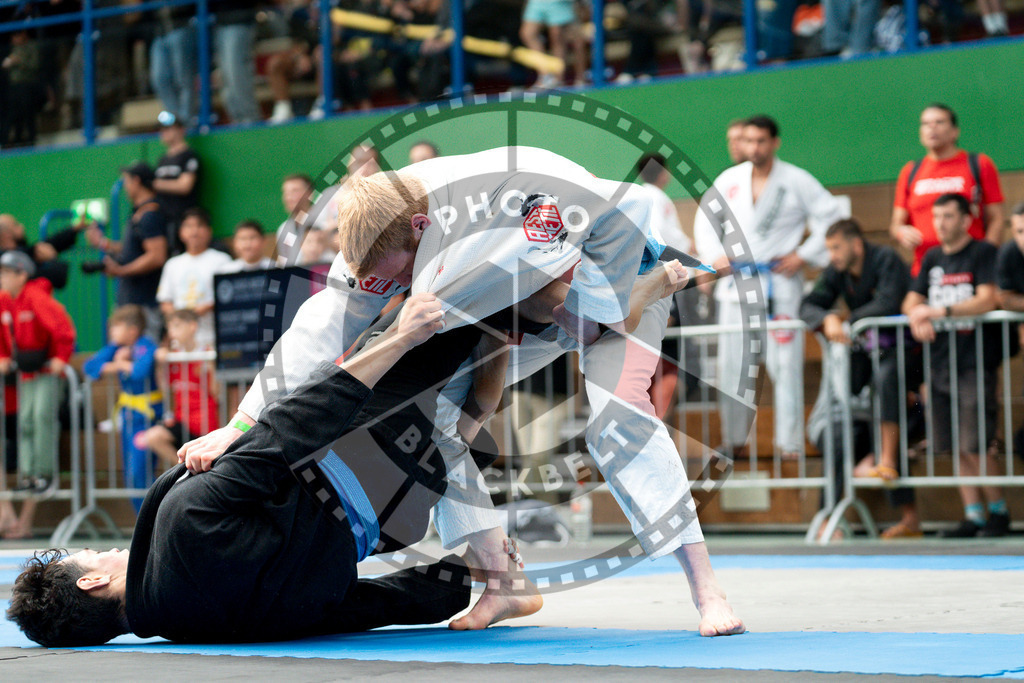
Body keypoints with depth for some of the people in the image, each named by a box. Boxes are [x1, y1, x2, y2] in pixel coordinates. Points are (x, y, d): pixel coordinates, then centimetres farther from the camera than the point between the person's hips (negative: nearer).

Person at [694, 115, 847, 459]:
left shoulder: (797, 181, 1)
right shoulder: (729, 180, 11)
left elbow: (832, 217, 4)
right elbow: (705, 220, 20)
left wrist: (804, 255, -3)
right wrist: (715, 256, 3)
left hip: (779, 284, -3)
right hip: (735, 282, 3)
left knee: (784, 364, -8)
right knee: (730, 366, 3)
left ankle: (790, 442, -4)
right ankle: (732, 439, 13)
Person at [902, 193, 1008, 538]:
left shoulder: (983, 253, -3)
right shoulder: (932, 258, 16)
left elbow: (987, 301, -15)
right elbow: (911, 301, 14)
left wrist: (939, 311, -19)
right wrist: (917, 317, -9)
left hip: (973, 361, -6)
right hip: (940, 362, 6)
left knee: (975, 447, -10)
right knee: (959, 447, 5)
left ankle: (999, 511, 5)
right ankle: (972, 516, 11)